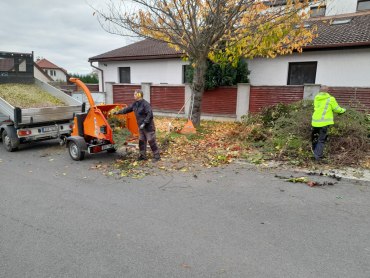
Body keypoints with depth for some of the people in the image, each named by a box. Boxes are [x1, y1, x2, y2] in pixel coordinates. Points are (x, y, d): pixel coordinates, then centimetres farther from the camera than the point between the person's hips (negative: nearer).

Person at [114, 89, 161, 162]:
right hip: (141, 126, 9)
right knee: (141, 141, 12)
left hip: (148, 126, -9)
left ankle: (156, 156, 4)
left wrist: (144, 123, -26)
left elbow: (150, 114, -24)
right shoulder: (135, 104, 8)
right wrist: (119, 112, 24)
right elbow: (128, 109, 21)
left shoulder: (145, 104, -19)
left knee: (151, 141, -5)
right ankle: (143, 155, 23)